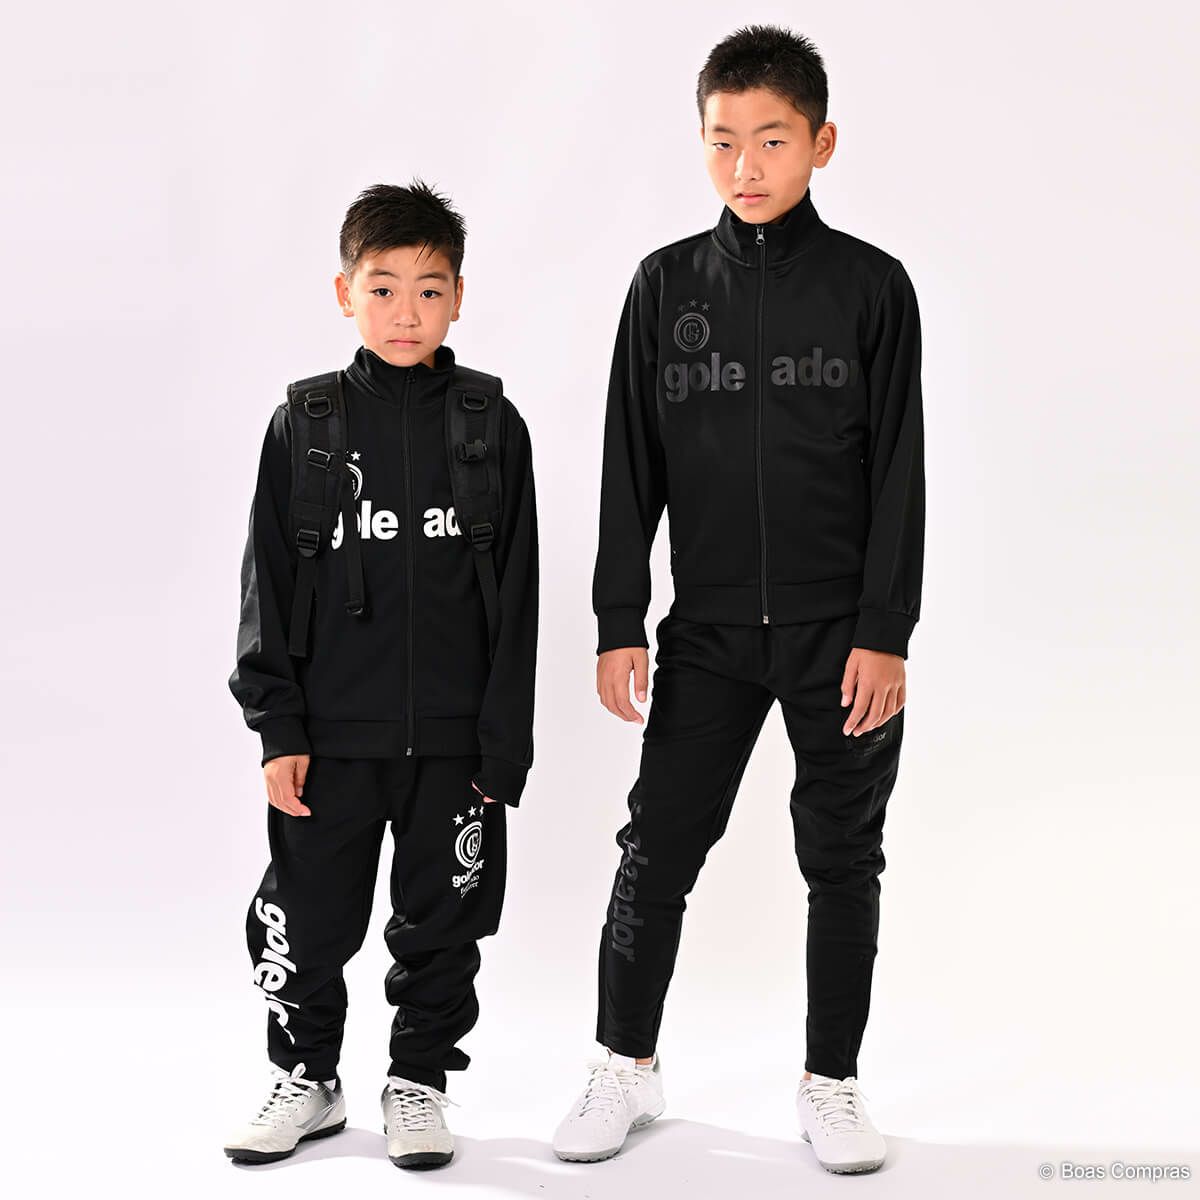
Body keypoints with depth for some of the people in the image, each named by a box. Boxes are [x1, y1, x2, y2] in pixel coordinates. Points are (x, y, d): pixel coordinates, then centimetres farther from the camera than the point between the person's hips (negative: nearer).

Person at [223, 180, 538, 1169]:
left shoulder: (492, 426, 0)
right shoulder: (305, 425, 1)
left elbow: (515, 597, 0)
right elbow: (268, 586, 2)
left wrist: (504, 745, -4)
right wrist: (277, 727, -4)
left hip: (454, 736, 0)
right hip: (331, 734, 0)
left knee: (441, 923, 10)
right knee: (305, 920, 7)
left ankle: (419, 1083, 28)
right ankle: (307, 1078, 28)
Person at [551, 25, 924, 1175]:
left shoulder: (871, 285, -1)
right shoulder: (667, 284, 4)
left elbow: (898, 470, -3)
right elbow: (631, 466, 5)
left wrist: (884, 634, -8)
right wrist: (618, 624, 1)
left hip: (841, 633, -1)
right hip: (709, 631, 1)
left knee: (842, 856, 7)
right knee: (657, 845, 3)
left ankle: (832, 1084, 21)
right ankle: (626, 1066, 21)